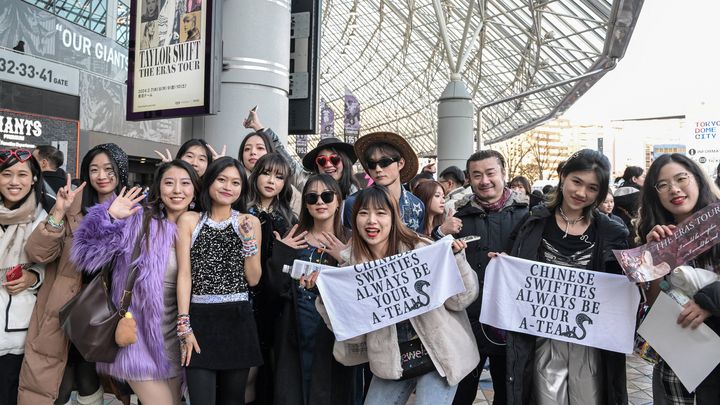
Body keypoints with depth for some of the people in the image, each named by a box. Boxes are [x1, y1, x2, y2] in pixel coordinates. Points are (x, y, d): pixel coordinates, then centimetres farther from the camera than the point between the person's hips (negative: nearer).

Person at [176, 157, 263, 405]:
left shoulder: (249, 223, 6)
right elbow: (184, 274, -2)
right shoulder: (189, 220, 4)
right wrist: (184, 325, -9)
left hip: (238, 319, 2)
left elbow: (253, 279, 1)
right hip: (199, 318, -1)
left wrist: (248, 239, -11)